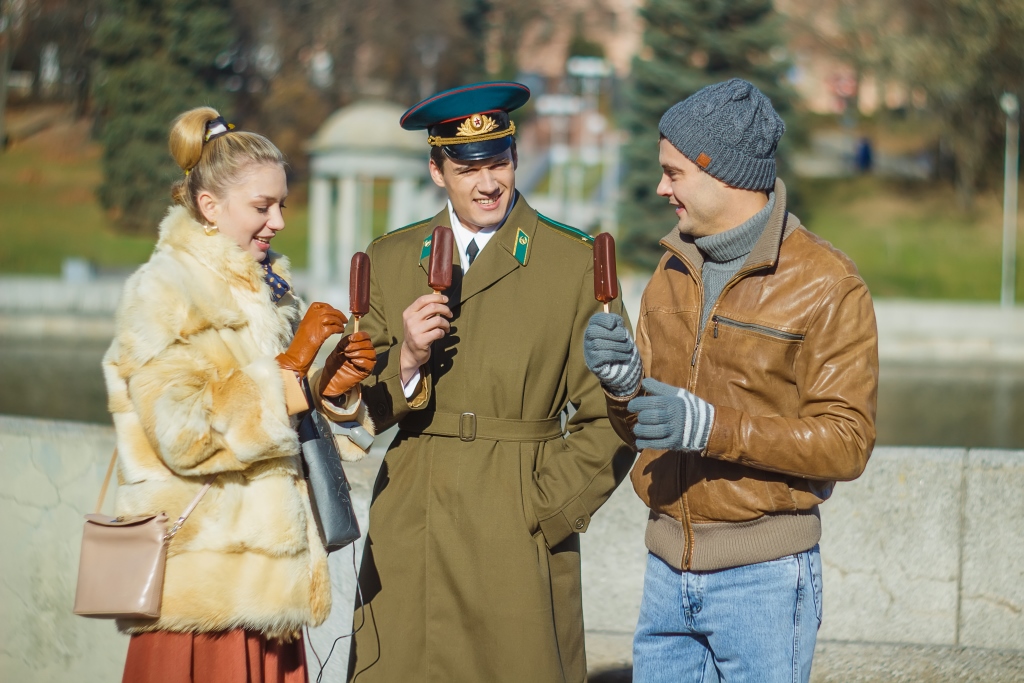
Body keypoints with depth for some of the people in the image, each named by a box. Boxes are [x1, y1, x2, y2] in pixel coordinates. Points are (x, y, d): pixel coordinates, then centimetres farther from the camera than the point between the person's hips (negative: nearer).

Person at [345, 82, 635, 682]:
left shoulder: (575, 265, -1)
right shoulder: (391, 261, 10)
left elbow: (610, 419, -1)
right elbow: (363, 411, 8)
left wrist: (544, 511, -7)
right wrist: (406, 361, -10)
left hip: (516, 550, -3)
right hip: (408, 548, 3)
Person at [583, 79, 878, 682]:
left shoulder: (826, 286, -10)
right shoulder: (675, 269, 11)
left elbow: (847, 442, -15)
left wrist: (711, 427, -23)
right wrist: (623, 380, -8)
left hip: (764, 577, -6)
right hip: (669, 567, 6)